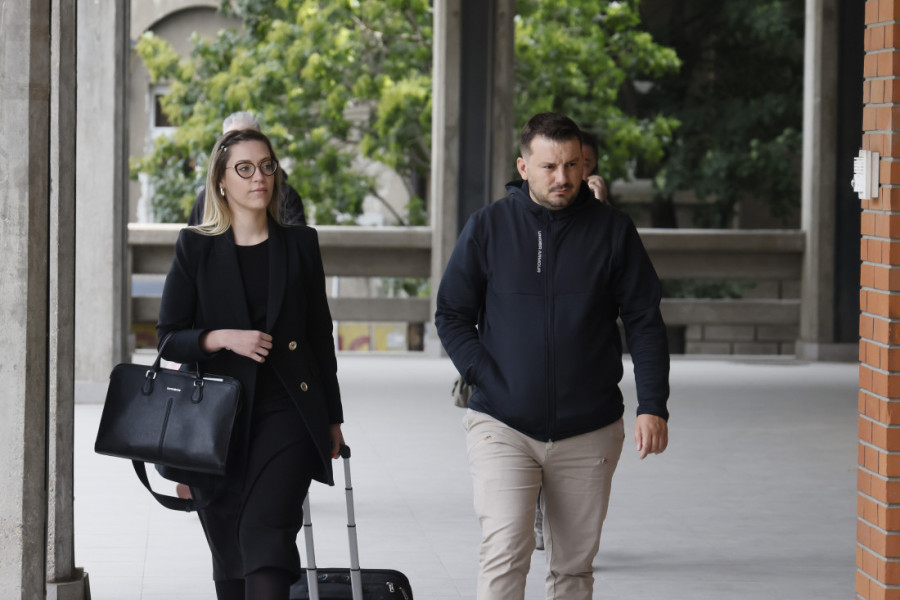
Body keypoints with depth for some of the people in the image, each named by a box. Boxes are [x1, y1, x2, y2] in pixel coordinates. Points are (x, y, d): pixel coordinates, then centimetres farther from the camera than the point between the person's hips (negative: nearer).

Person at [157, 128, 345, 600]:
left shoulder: (300, 244, 8)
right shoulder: (196, 248, 4)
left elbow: (320, 335, 12)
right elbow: (169, 338, 3)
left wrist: (332, 419, 12)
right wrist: (223, 338, -16)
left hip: (287, 413, -1)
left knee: (266, 532, -18)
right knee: (229, 559, 7)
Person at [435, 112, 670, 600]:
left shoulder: (613, 230, 1)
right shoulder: (487, 227, 0)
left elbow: (644, 322, 3)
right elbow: (451, 316, 5)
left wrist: (653, 406, -8)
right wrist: (486, 378, -9)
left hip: (588, 431, 2)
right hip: (502, 426, -1)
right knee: (505, 552, -15)